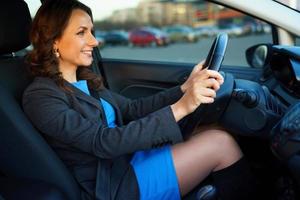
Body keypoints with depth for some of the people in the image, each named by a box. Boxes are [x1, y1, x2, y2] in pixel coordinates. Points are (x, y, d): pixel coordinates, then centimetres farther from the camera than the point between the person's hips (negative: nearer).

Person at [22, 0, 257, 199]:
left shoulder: (84, 81, 10)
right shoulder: (40, 97, -16)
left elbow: (131, 109, 9)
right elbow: (104, 142, -25)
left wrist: (185, 89, -5)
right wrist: (179, 108, -30)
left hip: (129, 158, 8)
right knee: (221, 143, -13)